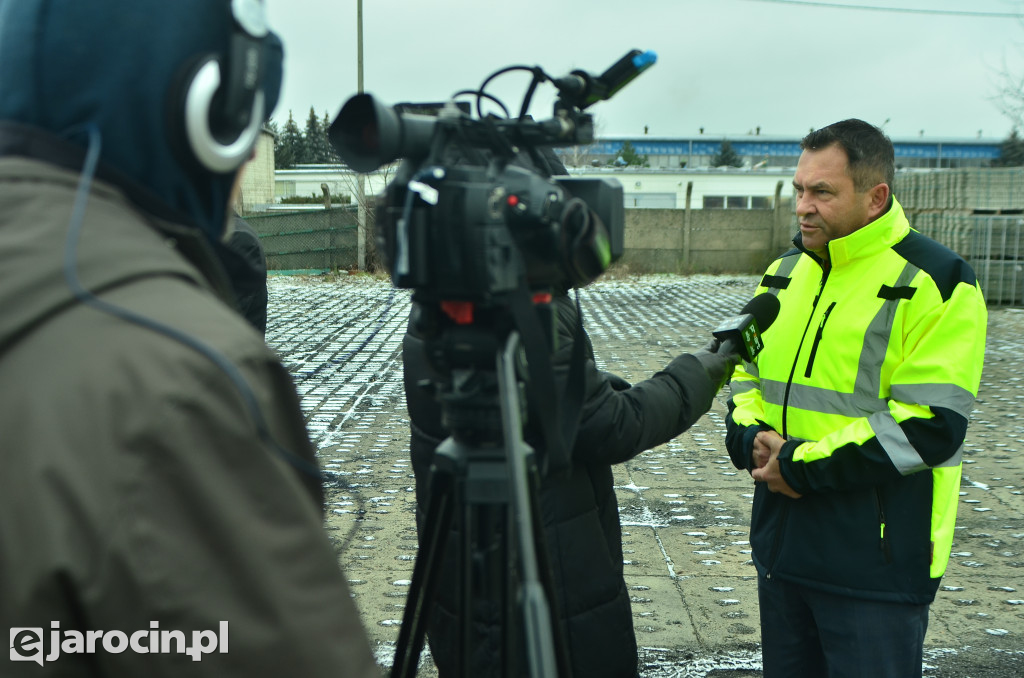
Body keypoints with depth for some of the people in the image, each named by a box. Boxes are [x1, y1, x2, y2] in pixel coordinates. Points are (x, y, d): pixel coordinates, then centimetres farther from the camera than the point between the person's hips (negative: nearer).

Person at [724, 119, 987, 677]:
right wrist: (752, 439, -7)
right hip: (781, 544, 6)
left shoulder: (935, 283, -13)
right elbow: (745, 371, 15)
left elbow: (929, 427, -20)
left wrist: (800, 466, -18)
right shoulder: (784, 273, 9)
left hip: (876, 561, -6)